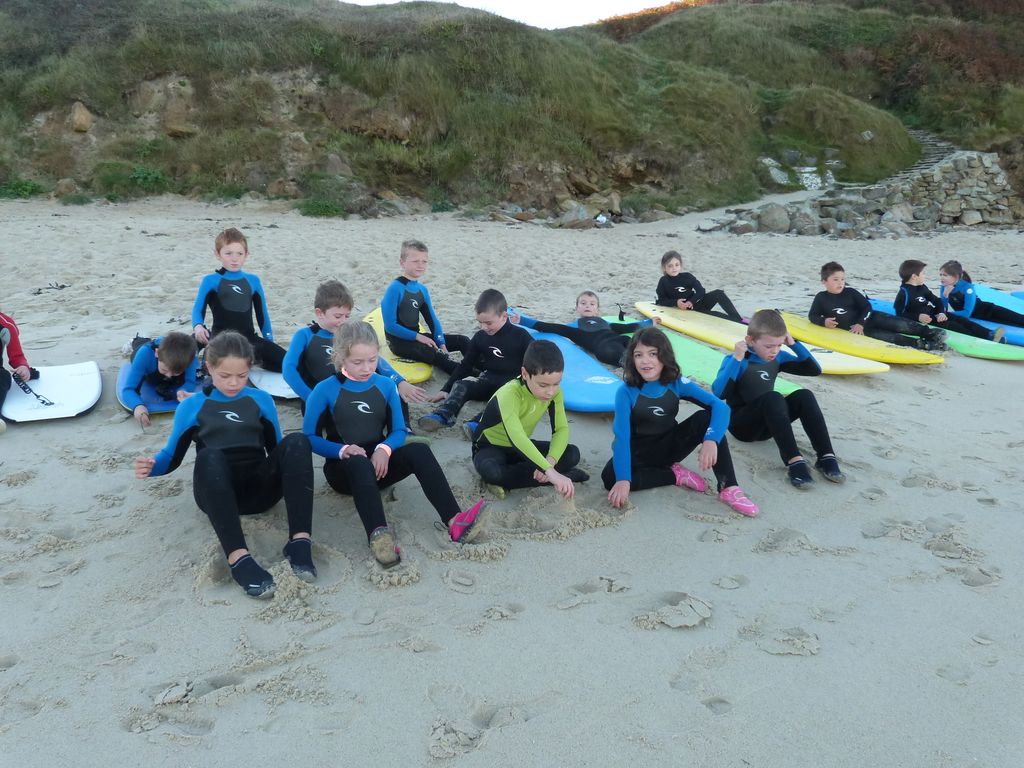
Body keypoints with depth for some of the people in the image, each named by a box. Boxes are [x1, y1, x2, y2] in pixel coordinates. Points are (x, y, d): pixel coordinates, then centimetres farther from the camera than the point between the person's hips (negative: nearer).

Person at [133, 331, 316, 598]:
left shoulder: (261, 400, 13)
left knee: (297, 441, -26)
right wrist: (151, 466, -11)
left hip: (259, 487, 2)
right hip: (216, 494, -2)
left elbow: (276, 449, 15)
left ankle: (299, 541, -38)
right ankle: (238, 558, -51)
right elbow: (173, 456, 12)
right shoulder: (192, 406, 8)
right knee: (209, 456, -37)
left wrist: (294, 467, -7)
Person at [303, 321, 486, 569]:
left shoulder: (386, 386, 4)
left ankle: (454, 522, -40)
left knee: (419, 451, -25)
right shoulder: (325, 390, -6)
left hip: (378, 464, 3)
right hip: (344, 468, -3)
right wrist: (343, 450, -24)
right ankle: (378, 536, -63)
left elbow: (399, 431, 5)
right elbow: (309, 437, -6)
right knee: (359, 463, -39)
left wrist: (384, 449, -18)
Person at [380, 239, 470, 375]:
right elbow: (390, 326, -18)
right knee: (435, 355, -34)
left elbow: (432, 319, 9)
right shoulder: (395, 288, -15)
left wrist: (441, 344, -5)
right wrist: (418, 336, -18)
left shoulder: (422, 289, 6)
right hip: (399, 341, -8)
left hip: (416, 337, 8)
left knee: (462, 341, 0)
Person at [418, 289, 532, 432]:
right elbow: (465, 365, 13)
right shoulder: (480, 337, 7)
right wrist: (446, 390, 9)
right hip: (488, 380, 3)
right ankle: (442, 416, -48)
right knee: (461, 385, -24)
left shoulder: (520, 336, -5)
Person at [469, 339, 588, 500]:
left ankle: (506, 480, -17)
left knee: (572, 454, -15)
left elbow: (561, 429, -17)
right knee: (489, 470, -41)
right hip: (491, 447, -6)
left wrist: (550, 461, -38)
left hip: (521, 447, 6)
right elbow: (516, 436, -51)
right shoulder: (510, 394, -36)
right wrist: (550, 471, -60)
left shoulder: (553, 392, -16)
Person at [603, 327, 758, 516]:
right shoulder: (626, 393, -20)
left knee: (706, 418, -23)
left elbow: (720, 407, -24)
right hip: (639, 452, -2)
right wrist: (623, 479, -43)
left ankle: (728, 488, -23)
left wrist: (711, 440, -43)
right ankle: (675, 475, -13)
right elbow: (621, 437, -29)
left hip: (671, 445, 2)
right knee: (610, 478, -33)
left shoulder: (677, 384, -13)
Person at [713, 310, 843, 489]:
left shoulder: (778, 357, 5)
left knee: (804, 396, -19)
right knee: (773, 398, -34)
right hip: (741, 424, -6)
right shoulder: (736, 360, -13)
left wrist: (793, 343, -3)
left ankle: (826, 457, -27)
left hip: (767, 424, 6)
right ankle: (794, 461, -44)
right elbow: (719, 393, -30)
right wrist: (736, 359, -31)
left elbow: (815, 370, 5)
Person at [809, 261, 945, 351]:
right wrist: (824, 321, -19)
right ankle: (921, 344, -30)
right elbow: (812, 315, 3)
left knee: (898, 324, -21)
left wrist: (860, 323, -16)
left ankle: (929, 332, -23)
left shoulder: (850, 292, 0)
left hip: (868, 319, 3)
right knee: (883, 336, -23)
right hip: (856, 329, -3)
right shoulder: (821, 298, -3)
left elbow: (867, 307, -1)